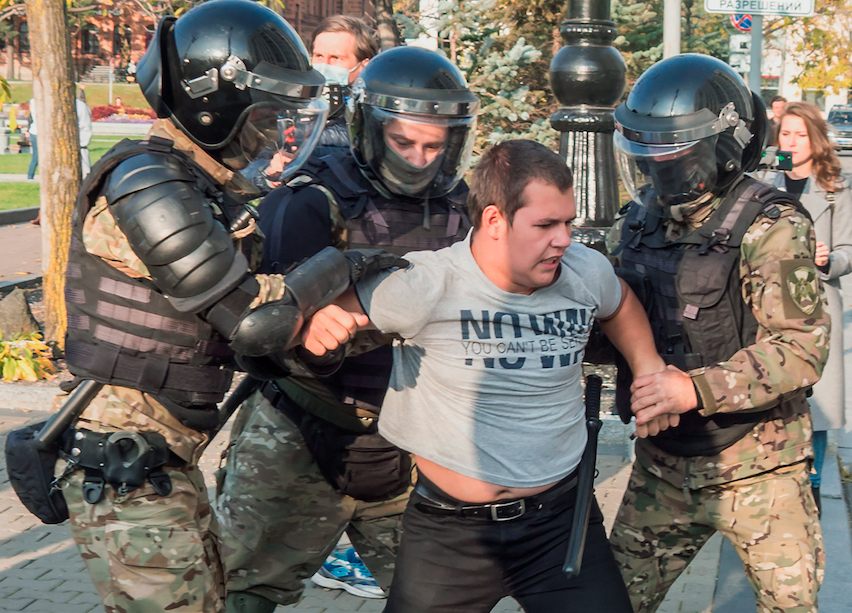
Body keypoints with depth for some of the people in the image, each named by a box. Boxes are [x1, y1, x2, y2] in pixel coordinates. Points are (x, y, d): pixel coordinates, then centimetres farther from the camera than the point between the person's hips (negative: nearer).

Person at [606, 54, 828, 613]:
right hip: (662, 466, 5)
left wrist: (697, 388, -30)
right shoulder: (639, 223, 4)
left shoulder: (770, 228, -16)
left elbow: (801, 346, -23)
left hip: (756, 468, -5)